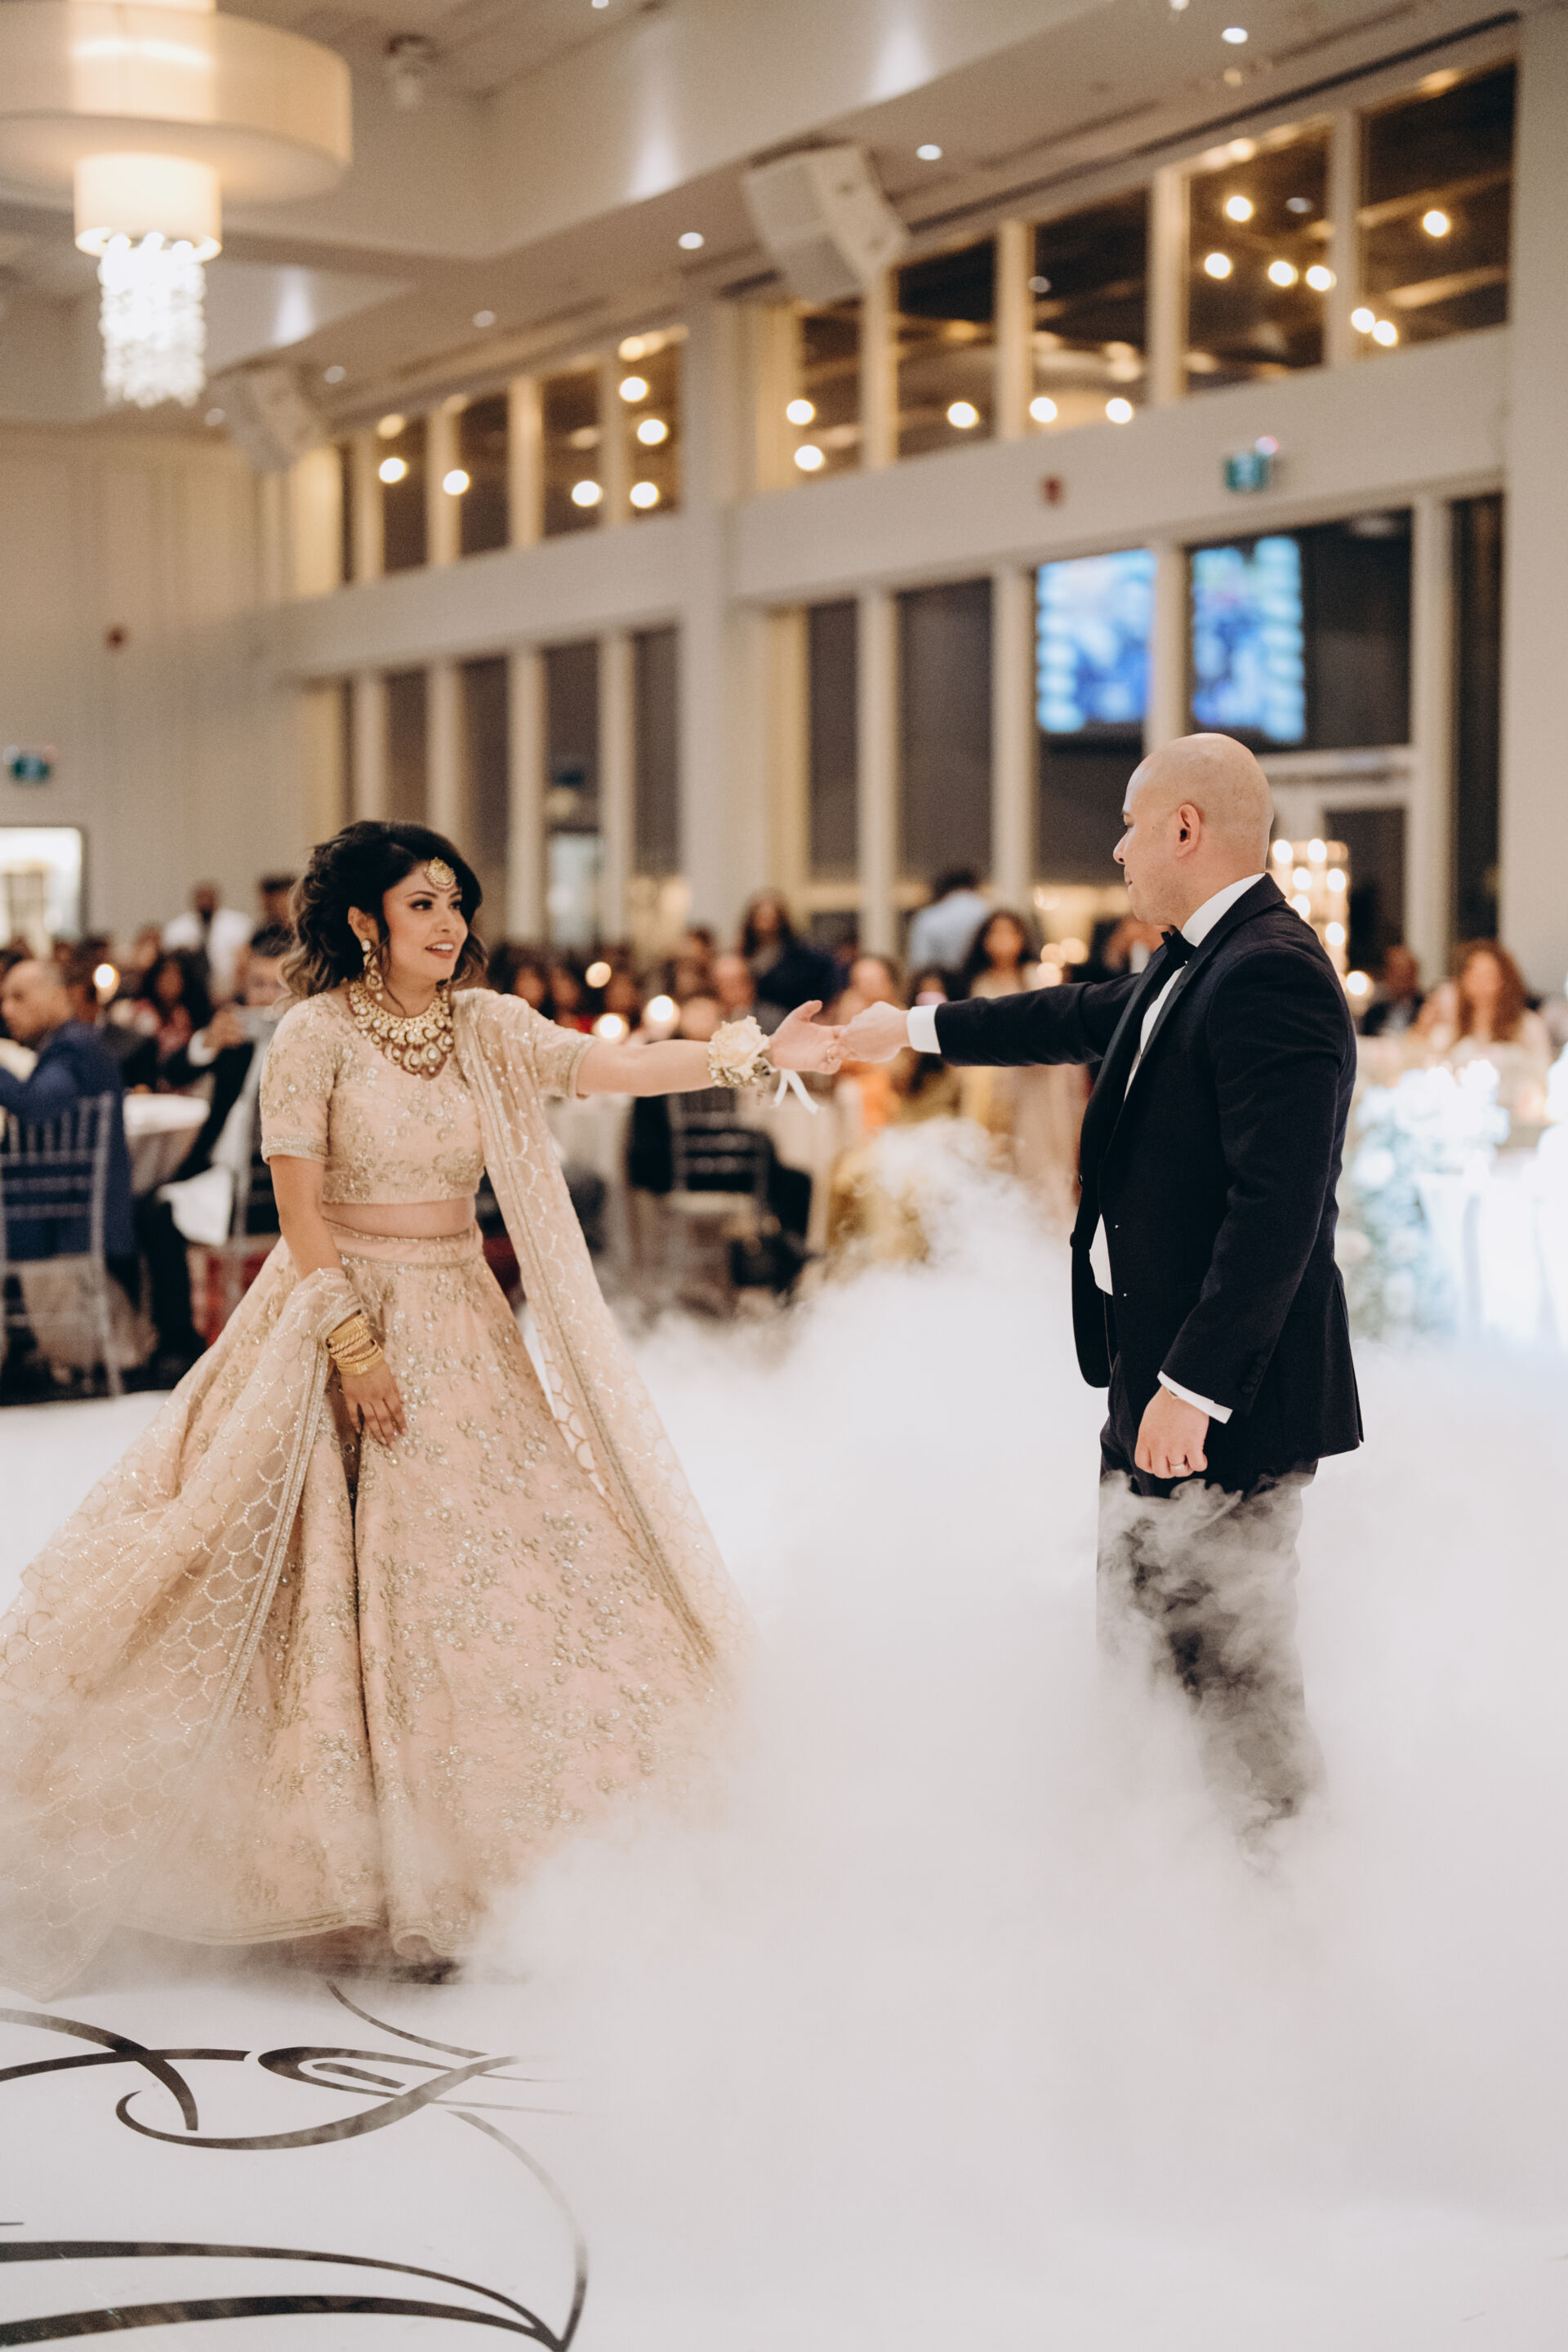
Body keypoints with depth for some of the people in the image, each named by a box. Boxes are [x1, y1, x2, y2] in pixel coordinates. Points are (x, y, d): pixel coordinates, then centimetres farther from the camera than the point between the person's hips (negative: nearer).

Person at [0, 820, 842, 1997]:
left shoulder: (483, 1026, 5)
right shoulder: (316, 1034, -7)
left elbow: (611, 1066, -8)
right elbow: (298, 1207, -10)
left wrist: (755, 1056, -20)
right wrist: (354, 1341, -17)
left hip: (462, 1327, 5)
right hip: (342, 1313, -5)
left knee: (486, 1569, 4)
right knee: (351, 1584, -3)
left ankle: (463, 1868, 17)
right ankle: (361, 1885, 7)